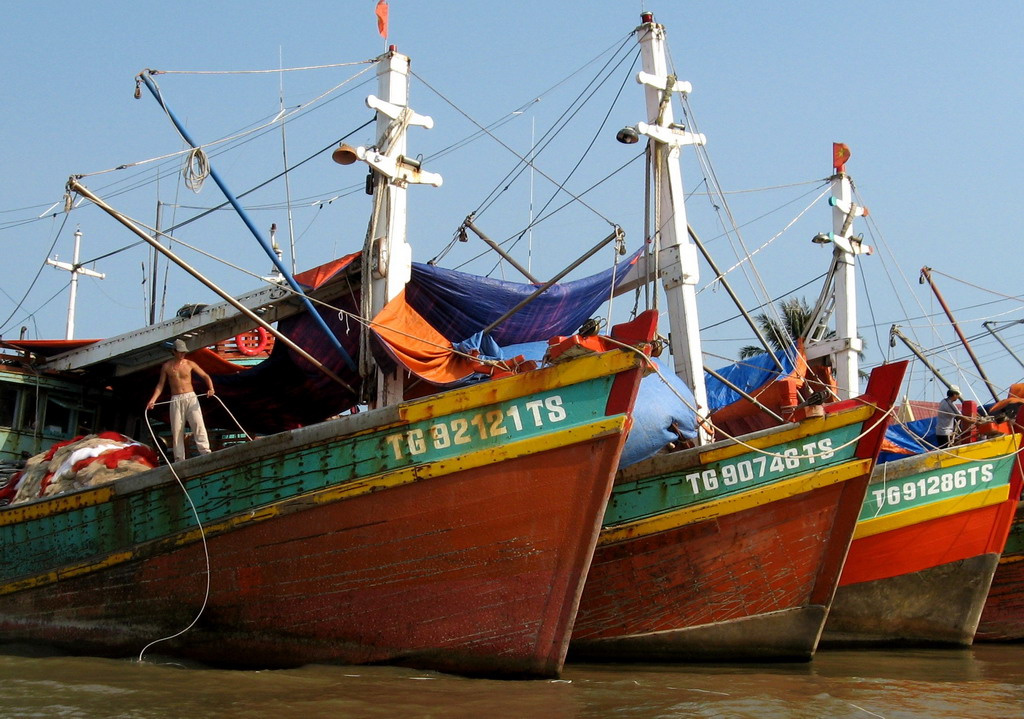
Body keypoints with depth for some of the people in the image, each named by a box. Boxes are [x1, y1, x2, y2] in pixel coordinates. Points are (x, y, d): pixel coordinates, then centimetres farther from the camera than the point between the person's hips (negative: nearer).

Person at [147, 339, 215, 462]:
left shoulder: (190, 364, 5)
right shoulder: (166, 366, 7)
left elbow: (205, 376, 6)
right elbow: (160, 385, 10)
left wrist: (211, 388, -12)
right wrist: (153, 400, -1)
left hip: (191, 398, -1)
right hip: (176, 400, 1)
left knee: (198, 423, -16)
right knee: (176, 429, -1)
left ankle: (205, 451, -22)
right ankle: (179, 459, 2)